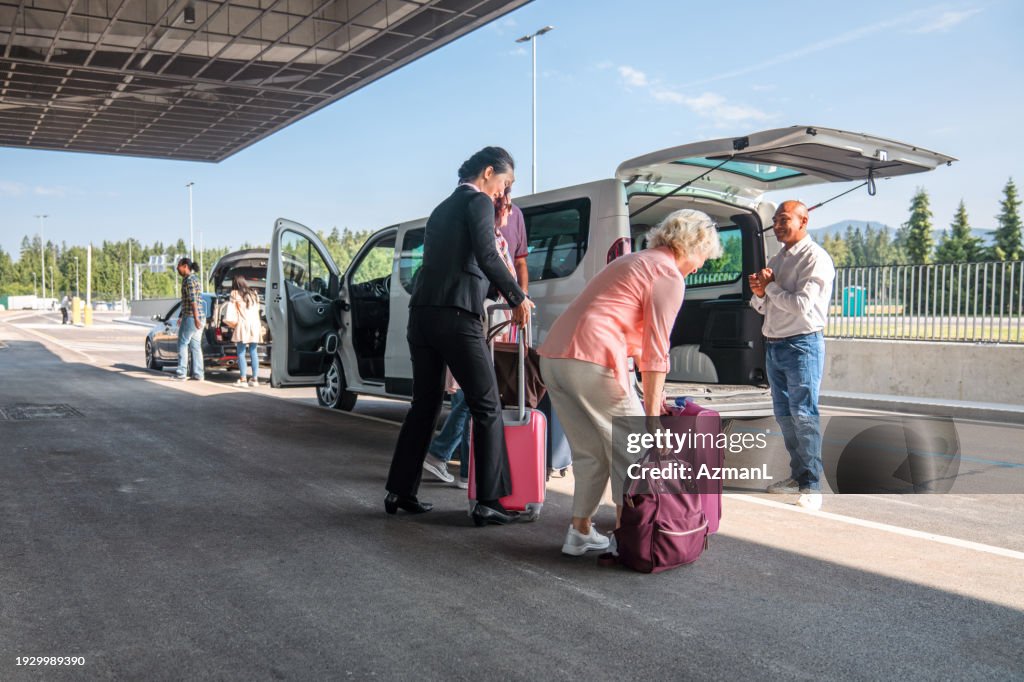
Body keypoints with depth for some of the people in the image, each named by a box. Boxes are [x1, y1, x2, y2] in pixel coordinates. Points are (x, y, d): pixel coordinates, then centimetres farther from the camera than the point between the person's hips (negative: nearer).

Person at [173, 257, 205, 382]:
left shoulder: (189, 280, -11)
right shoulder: (193, 278, 20)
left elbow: (193, 300, -20)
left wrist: (196, 318, -25)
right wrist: (181, 316, 32)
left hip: (191, 317, -9)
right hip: (200, 316, 9)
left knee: (183, 344, -2)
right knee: (195, 346, 9)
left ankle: (181, 373, -1)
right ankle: (198, 374, 9)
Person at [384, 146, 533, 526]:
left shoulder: (442, 208, 26)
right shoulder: (478, 201, 0)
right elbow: (486, 257, -13)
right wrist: (518, 298, -2)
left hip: (422, 314, 8)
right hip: (456, 315, -8)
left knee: (424, 405, 15)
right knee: (487, 408, -2)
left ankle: (400, 492, 19)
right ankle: (488, 502, -2)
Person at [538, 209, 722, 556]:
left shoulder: (635, 261, 27)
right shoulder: (670, 276, -1)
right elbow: (656, 350, -6)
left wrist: (655, 392, 35)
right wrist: (652, 413, -3)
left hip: (553, 355, 9)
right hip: (593, 361, -9)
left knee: (589, 453, 19)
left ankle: (580, 533, 26)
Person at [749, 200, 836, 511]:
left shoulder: (815, 258, -10)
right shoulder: (777, 259, 16)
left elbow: (802, 305, -20)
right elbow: (764, 308, 19)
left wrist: (770, 286, -8)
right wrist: (759, 293, -3)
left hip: (802, 345, -8)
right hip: (774, 345, 8)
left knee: (803, 415, -8)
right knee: (784, 414, 12)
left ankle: (811, 485, -2)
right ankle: (798, 474, 23)